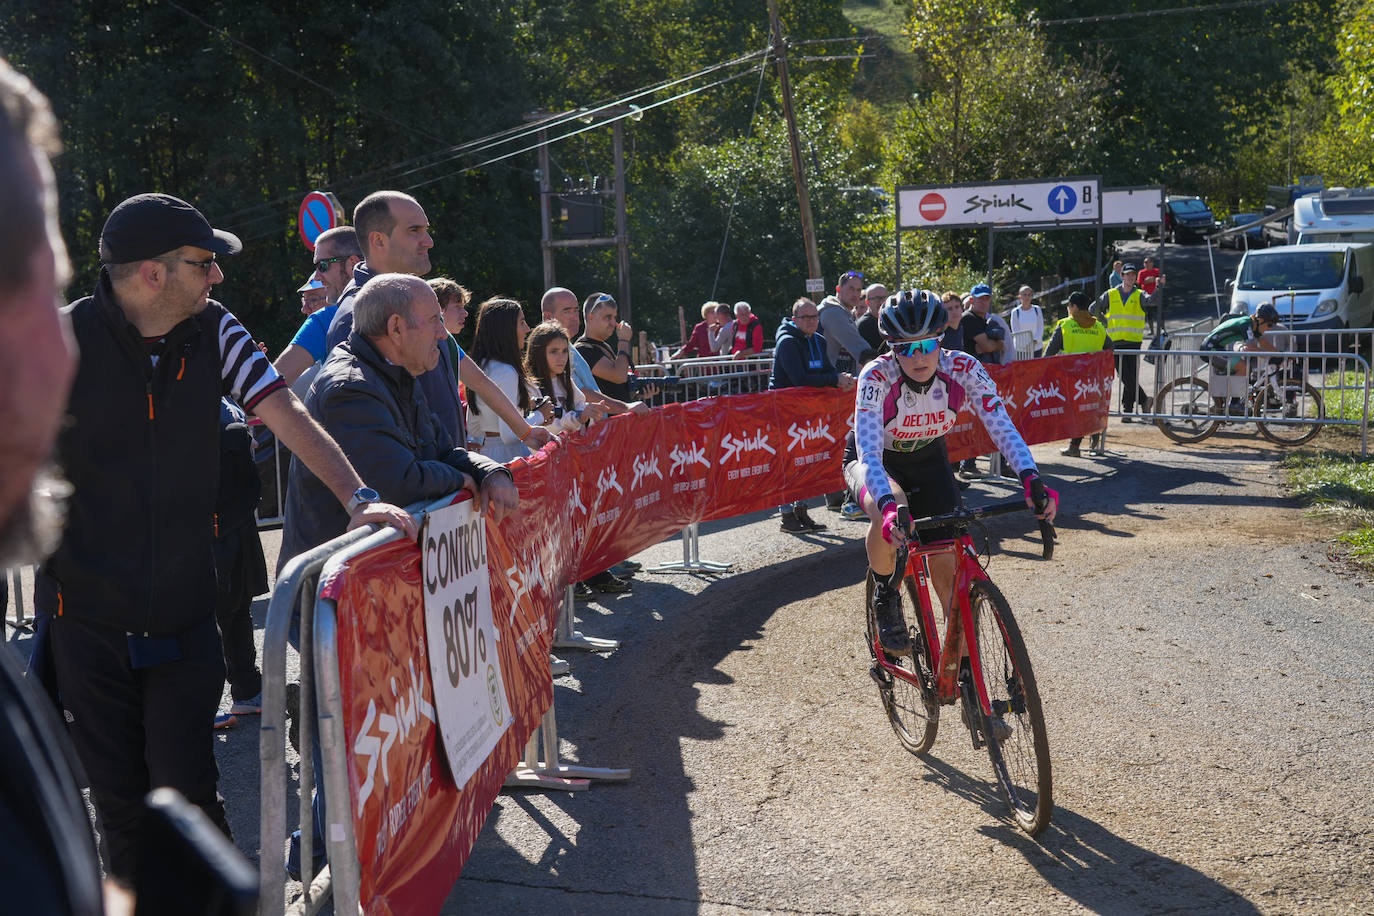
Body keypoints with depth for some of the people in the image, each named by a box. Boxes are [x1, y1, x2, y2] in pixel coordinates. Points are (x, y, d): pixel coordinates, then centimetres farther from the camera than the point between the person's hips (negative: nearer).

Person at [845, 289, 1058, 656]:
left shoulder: (962, 369, -25)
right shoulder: (876, 377, -33)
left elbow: (1002, 427, -31)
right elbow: (869, 452, -41)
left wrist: (1032, 481, -47)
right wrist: (888, 507, -58)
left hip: (929, 461, 3)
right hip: (875, 461, -3)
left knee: (948, 568, -6)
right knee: (891, 511, -38)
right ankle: (886, 595, -9)